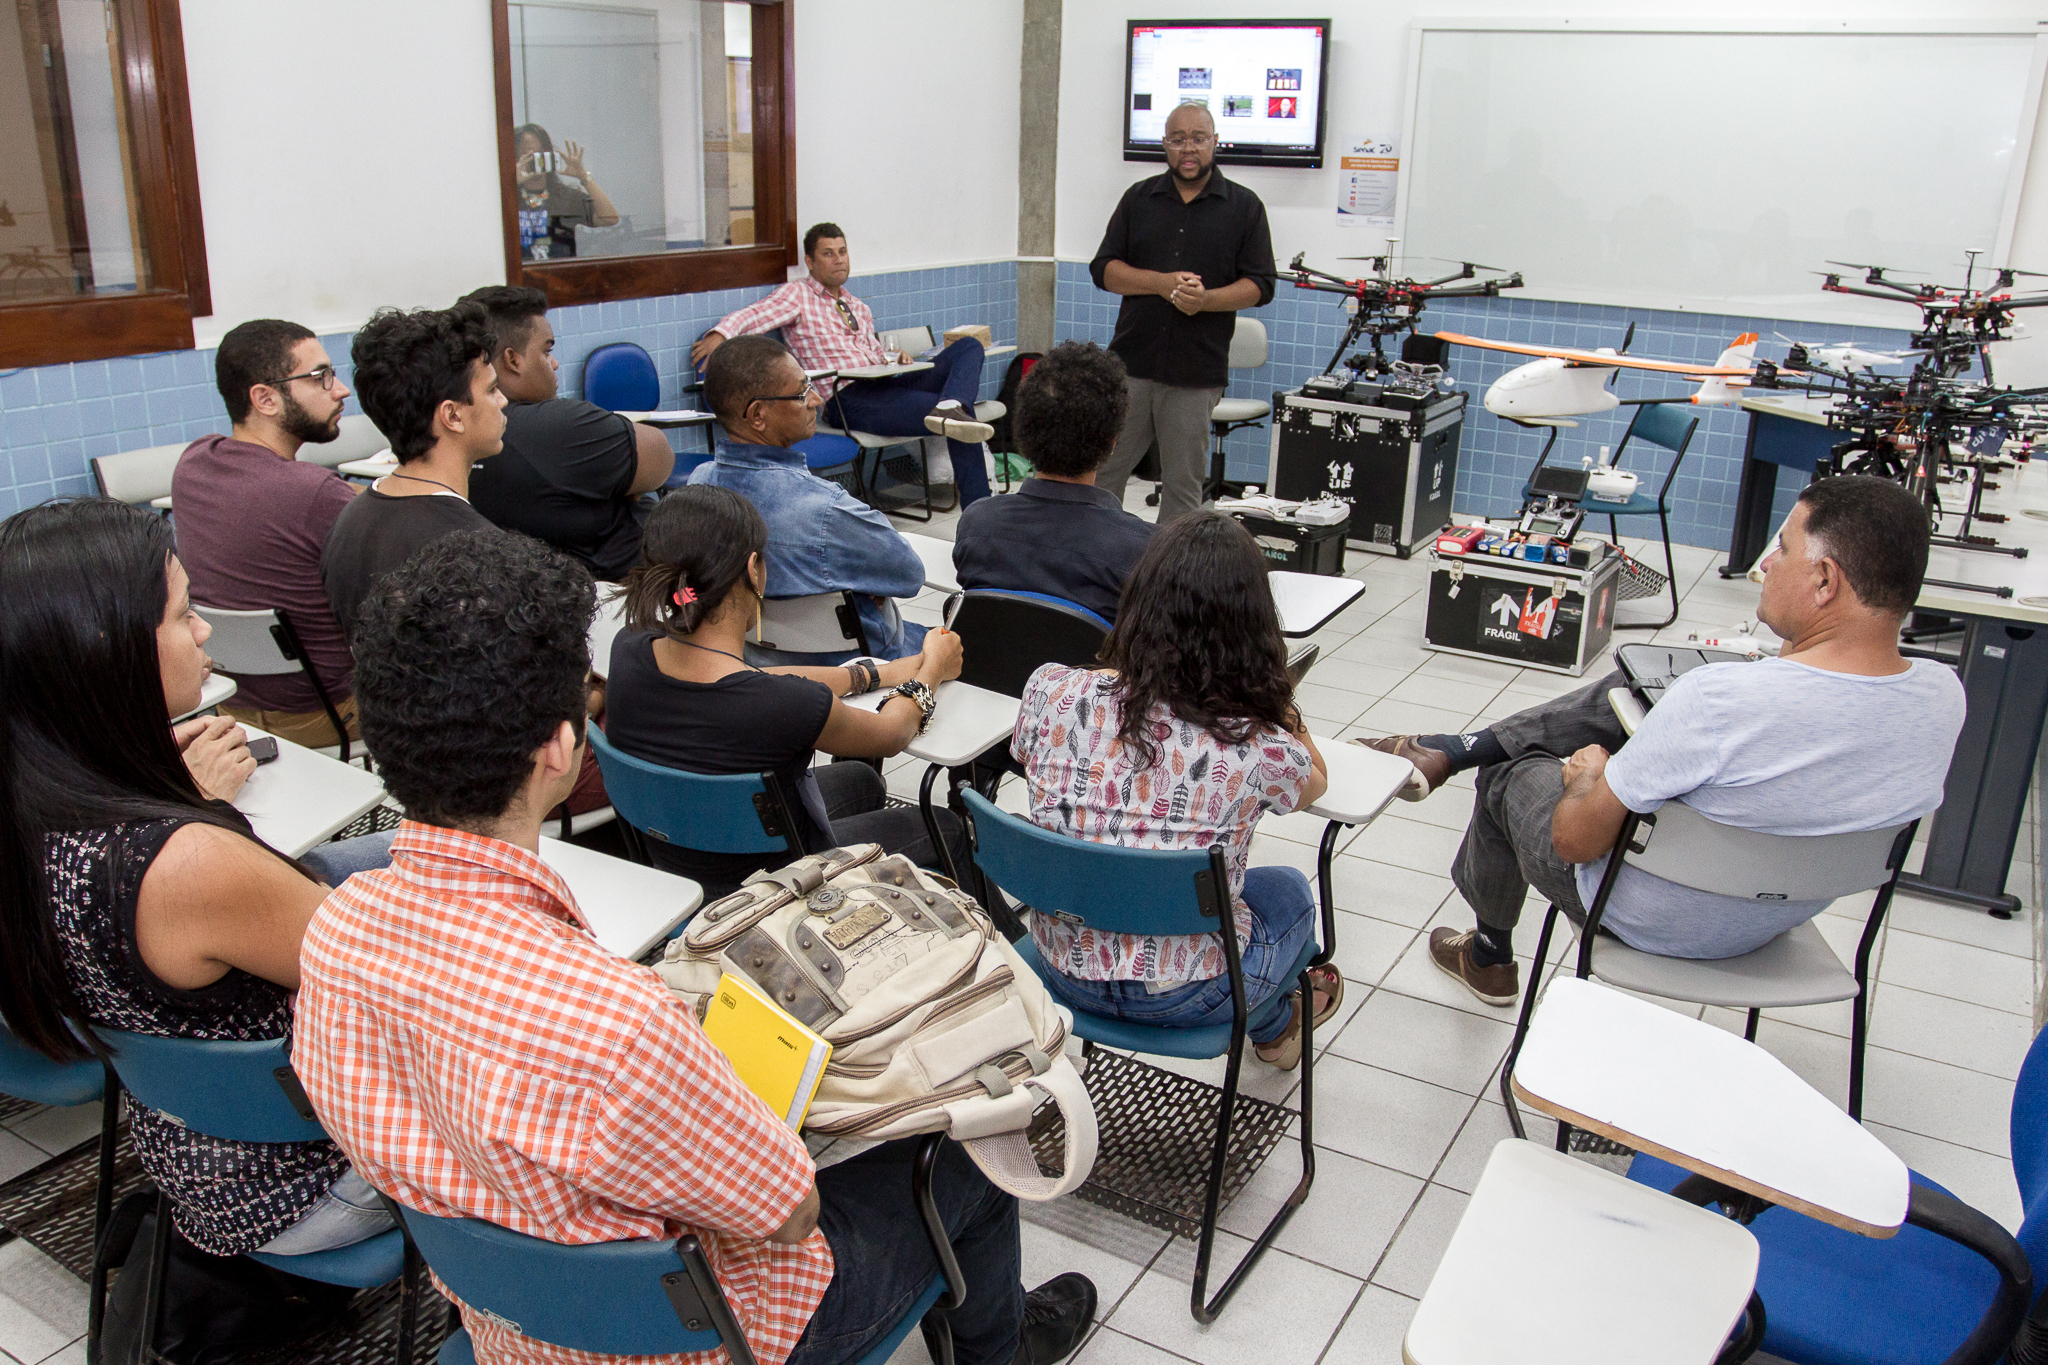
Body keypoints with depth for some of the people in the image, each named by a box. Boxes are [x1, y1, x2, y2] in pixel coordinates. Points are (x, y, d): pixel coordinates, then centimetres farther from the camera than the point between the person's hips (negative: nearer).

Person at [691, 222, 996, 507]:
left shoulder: (859, 309, 30)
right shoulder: (797, 294, 8)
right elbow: (752, 316, -8)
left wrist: (894, 358, 9)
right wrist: (719, 334, -31)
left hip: (887, 385, 8)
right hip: (849, 398, -8)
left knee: (968, 347, -17)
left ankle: (950, 409, -45)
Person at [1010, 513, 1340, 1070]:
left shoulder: (1052, 692, -19)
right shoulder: (1256, 744, -24)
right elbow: (1315, 780, 2)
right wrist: (1271, 691, -4)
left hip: (1063, 974, 3)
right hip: (1183, 996, -3)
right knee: (1288, 891, 32)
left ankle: (1270, 1018, 62)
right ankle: (1273, 1028, 62)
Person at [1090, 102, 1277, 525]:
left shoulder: (1244, 206, 6)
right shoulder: (1138, 199, 12)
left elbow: (1260, 285, 2)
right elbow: (1104, 269, 7)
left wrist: (1205, 299, -16)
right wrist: (1162, 283, -10)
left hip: (1197, 372, -1)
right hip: (1130, 362, 2)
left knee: (1183, 484, 4)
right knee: (1103, 470, 3)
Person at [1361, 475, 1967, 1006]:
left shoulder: (1720, 699, -39)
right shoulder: (1944, 695, -18)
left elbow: (1575, 839, -28)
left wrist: (1589, 777, -5)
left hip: (1652, 922, -6)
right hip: (1784, 917, 6)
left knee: (1509, 774, 22)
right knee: (1623, 693, 12)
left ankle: (1489, 957, 47)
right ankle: (1444, 753, 25)